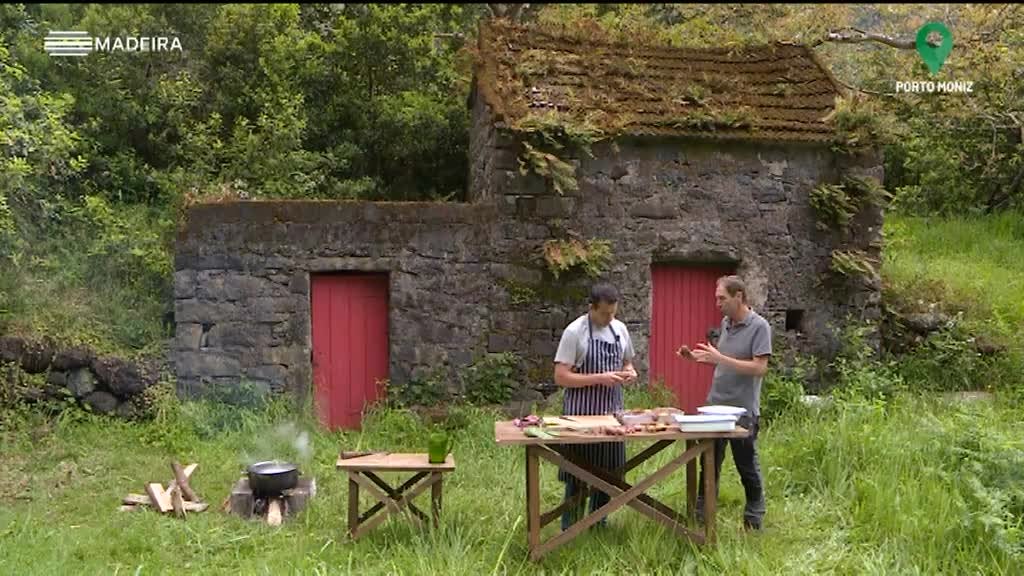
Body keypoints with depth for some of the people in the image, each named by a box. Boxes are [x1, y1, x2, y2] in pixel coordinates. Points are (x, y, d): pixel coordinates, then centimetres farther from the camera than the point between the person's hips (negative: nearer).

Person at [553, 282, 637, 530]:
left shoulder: (620, 329, 7)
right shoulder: (574, 332, -12)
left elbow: (627, 362, 21)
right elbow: (561, 377, -15)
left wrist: (629, 372, -3)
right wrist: (600, 378, -21)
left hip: (613, 407, 6)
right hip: (582, 410, -6)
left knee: (609, 468, 12)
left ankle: (599, 520, 29)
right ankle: (571, 526, 16)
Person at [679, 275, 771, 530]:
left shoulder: (759, 326, -13)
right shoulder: (725, 323, 9)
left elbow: (759, 367, -21)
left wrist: (719, 358, -25)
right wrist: (697, 356, 2)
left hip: (743, 411, -7)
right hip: (716, 405, 7)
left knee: (747, 466, 7)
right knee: (709, 464, 13)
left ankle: (754, 522, 21)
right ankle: (701, 515, 23)